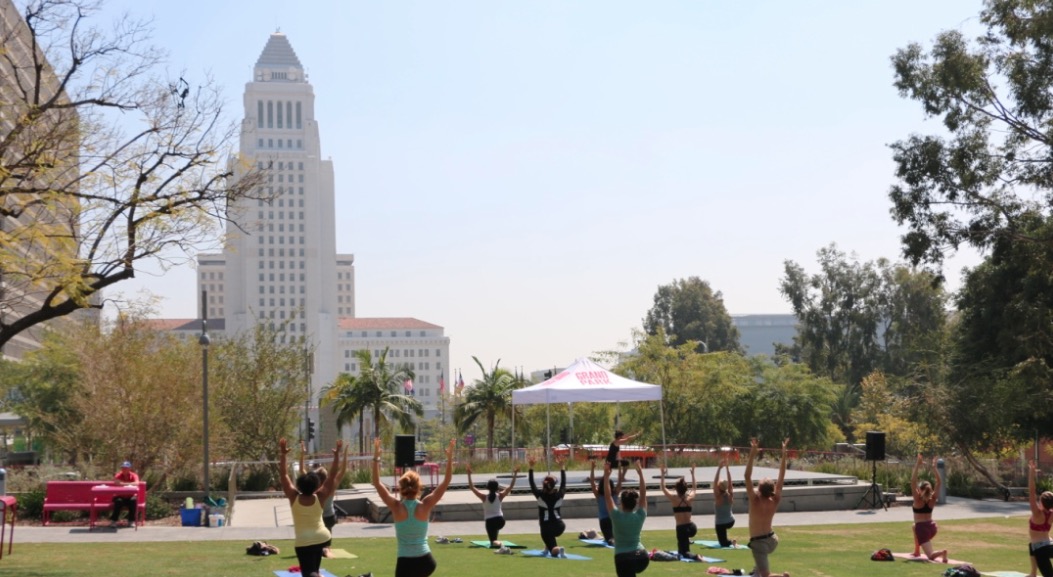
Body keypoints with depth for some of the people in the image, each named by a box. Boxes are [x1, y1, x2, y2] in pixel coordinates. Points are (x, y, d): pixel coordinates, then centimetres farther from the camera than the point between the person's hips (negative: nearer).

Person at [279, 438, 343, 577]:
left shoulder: (293, 497, -8)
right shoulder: (320, 497, -6)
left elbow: (284, 474, -5)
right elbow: (333, 475, -3)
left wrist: (283, 453, -2)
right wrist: (337, 454, -1)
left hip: (303, 542, -3)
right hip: (323, 538, 3)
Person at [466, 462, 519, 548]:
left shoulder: (484, 497, -8)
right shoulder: (500, 496, -4)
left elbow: (471, 487, -9)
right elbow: (511, 486, 0)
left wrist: (469, 474, -10)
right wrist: (515, 474, 1)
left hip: (489, 521, -3)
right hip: (500, 520, 3)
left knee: (493, 541, -5)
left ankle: (496, 543, -38)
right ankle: (495, 541, 42)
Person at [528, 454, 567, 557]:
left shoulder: (540, 495, -9)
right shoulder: (559, 495, -3)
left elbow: (532, 483, 0)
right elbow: (563, 483, 11)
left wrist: (531, 467, 4)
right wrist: (562, 467, 17)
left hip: (546, 528, -3)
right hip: (559, 526, 3)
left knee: (554, 552, -1)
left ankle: (558, 549, -34)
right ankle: (547, 548, 34)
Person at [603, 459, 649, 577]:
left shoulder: (617, 516, -7)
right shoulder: (640, 516, 1)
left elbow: (607, 496, -4)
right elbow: (643, 495, 7)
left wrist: (606, 476, -5)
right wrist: (640, 474, 9)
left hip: (624, 559, -5)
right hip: (641, 557, 5)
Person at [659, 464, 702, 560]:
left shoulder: (674, 498, -6)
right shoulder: (690, 498, 2)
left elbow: (663, 488, 7)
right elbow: (694, 487, 22)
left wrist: (663, 475, 14)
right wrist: (692, 474, 31)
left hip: (681, 528, -4)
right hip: (691, 527, 4)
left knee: (684, 553, -4)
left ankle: (695, 556, -33)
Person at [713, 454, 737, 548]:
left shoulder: (718, 498, -21)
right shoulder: (730, 496, -10)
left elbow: (715, 483, -28)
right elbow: (730, 482, -10)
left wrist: (719, 468, -33)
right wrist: (727, 467, -13)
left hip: (720, 524, -5)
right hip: (731, 522, 5)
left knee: (724, 543, 5)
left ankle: (731, 542, -23)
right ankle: (729, 541, 32)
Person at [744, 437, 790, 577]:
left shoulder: (755, 501, -19)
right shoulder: (775, 501, -7)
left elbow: (747, 477, -25)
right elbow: (781, 477, -4)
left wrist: (752, 455, -29)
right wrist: (783, 454, -4)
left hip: (758, 542, -6)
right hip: (772, 539, 6)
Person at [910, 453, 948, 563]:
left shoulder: (918, 500, -11)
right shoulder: (932, 499, 0)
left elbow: (913, 482, -18)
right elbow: (938, 482, 1)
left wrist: (917, 466, -18)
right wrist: (934, 467, -2)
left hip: (922, 528, -6)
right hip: (932, 527, 6)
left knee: (931, 556, -5)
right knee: (915, 526, 39)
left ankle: (942, 553, -37)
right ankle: (917, 552, 38)